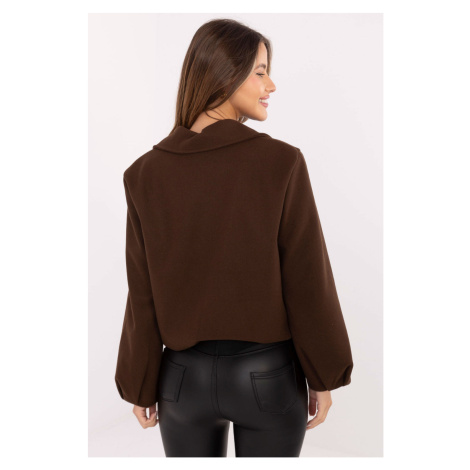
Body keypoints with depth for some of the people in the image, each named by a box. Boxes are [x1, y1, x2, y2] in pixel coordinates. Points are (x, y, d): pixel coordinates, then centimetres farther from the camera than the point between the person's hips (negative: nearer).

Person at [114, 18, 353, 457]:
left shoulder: (146, 173, -10)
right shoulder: (282, 163, -17)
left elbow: (143, 296, -6)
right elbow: (308, 283, -13)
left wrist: (139, 386, 7)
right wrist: (323, 377, 2)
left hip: (185, 376, 2)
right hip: (268, 377, -1)